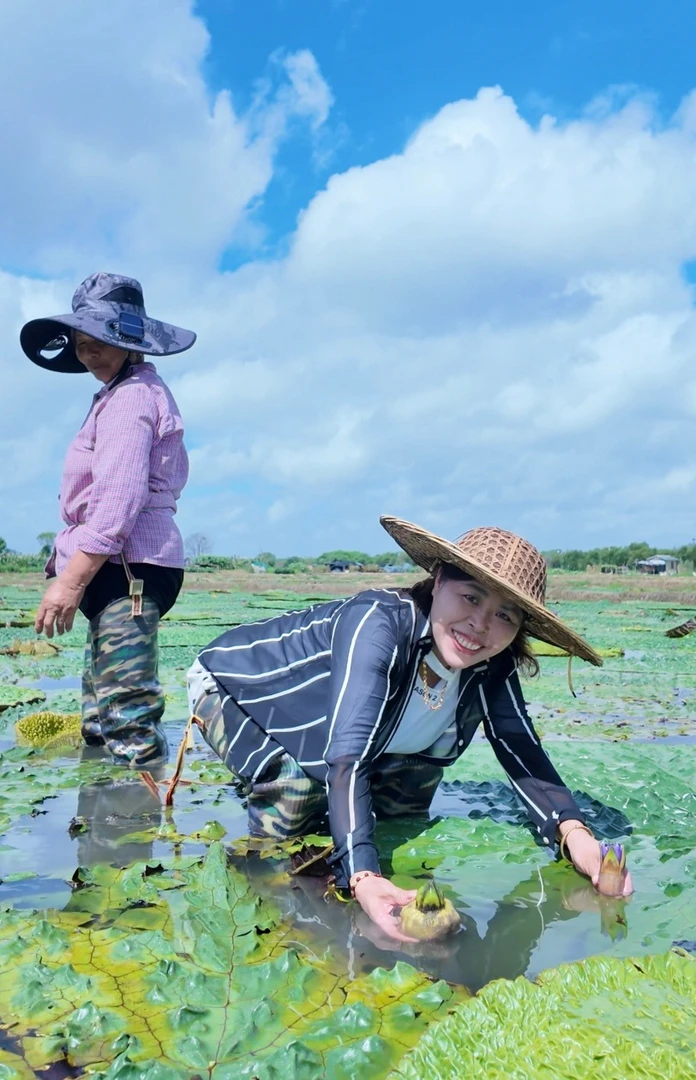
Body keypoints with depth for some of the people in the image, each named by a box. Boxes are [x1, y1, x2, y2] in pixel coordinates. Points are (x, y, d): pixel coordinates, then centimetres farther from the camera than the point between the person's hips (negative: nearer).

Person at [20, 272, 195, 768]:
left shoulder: (130, 397, -11)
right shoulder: (140, 389, 22)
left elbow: (118, 501, -22)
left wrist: (70, 579, -21)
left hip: (125, 565, -12)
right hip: (122, 567, 12)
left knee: (127, 715, -13)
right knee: (101, 719, 20)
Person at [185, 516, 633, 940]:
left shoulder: (491, 666, -19)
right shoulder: (379, 623, -39)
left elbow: (523, 753, -15)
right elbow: (348, 759, -46)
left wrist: (573, 830, -33)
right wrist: (363, 877, -58)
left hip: (316, 723, 6)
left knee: (416, 775, -1)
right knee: (297, 790, -28)